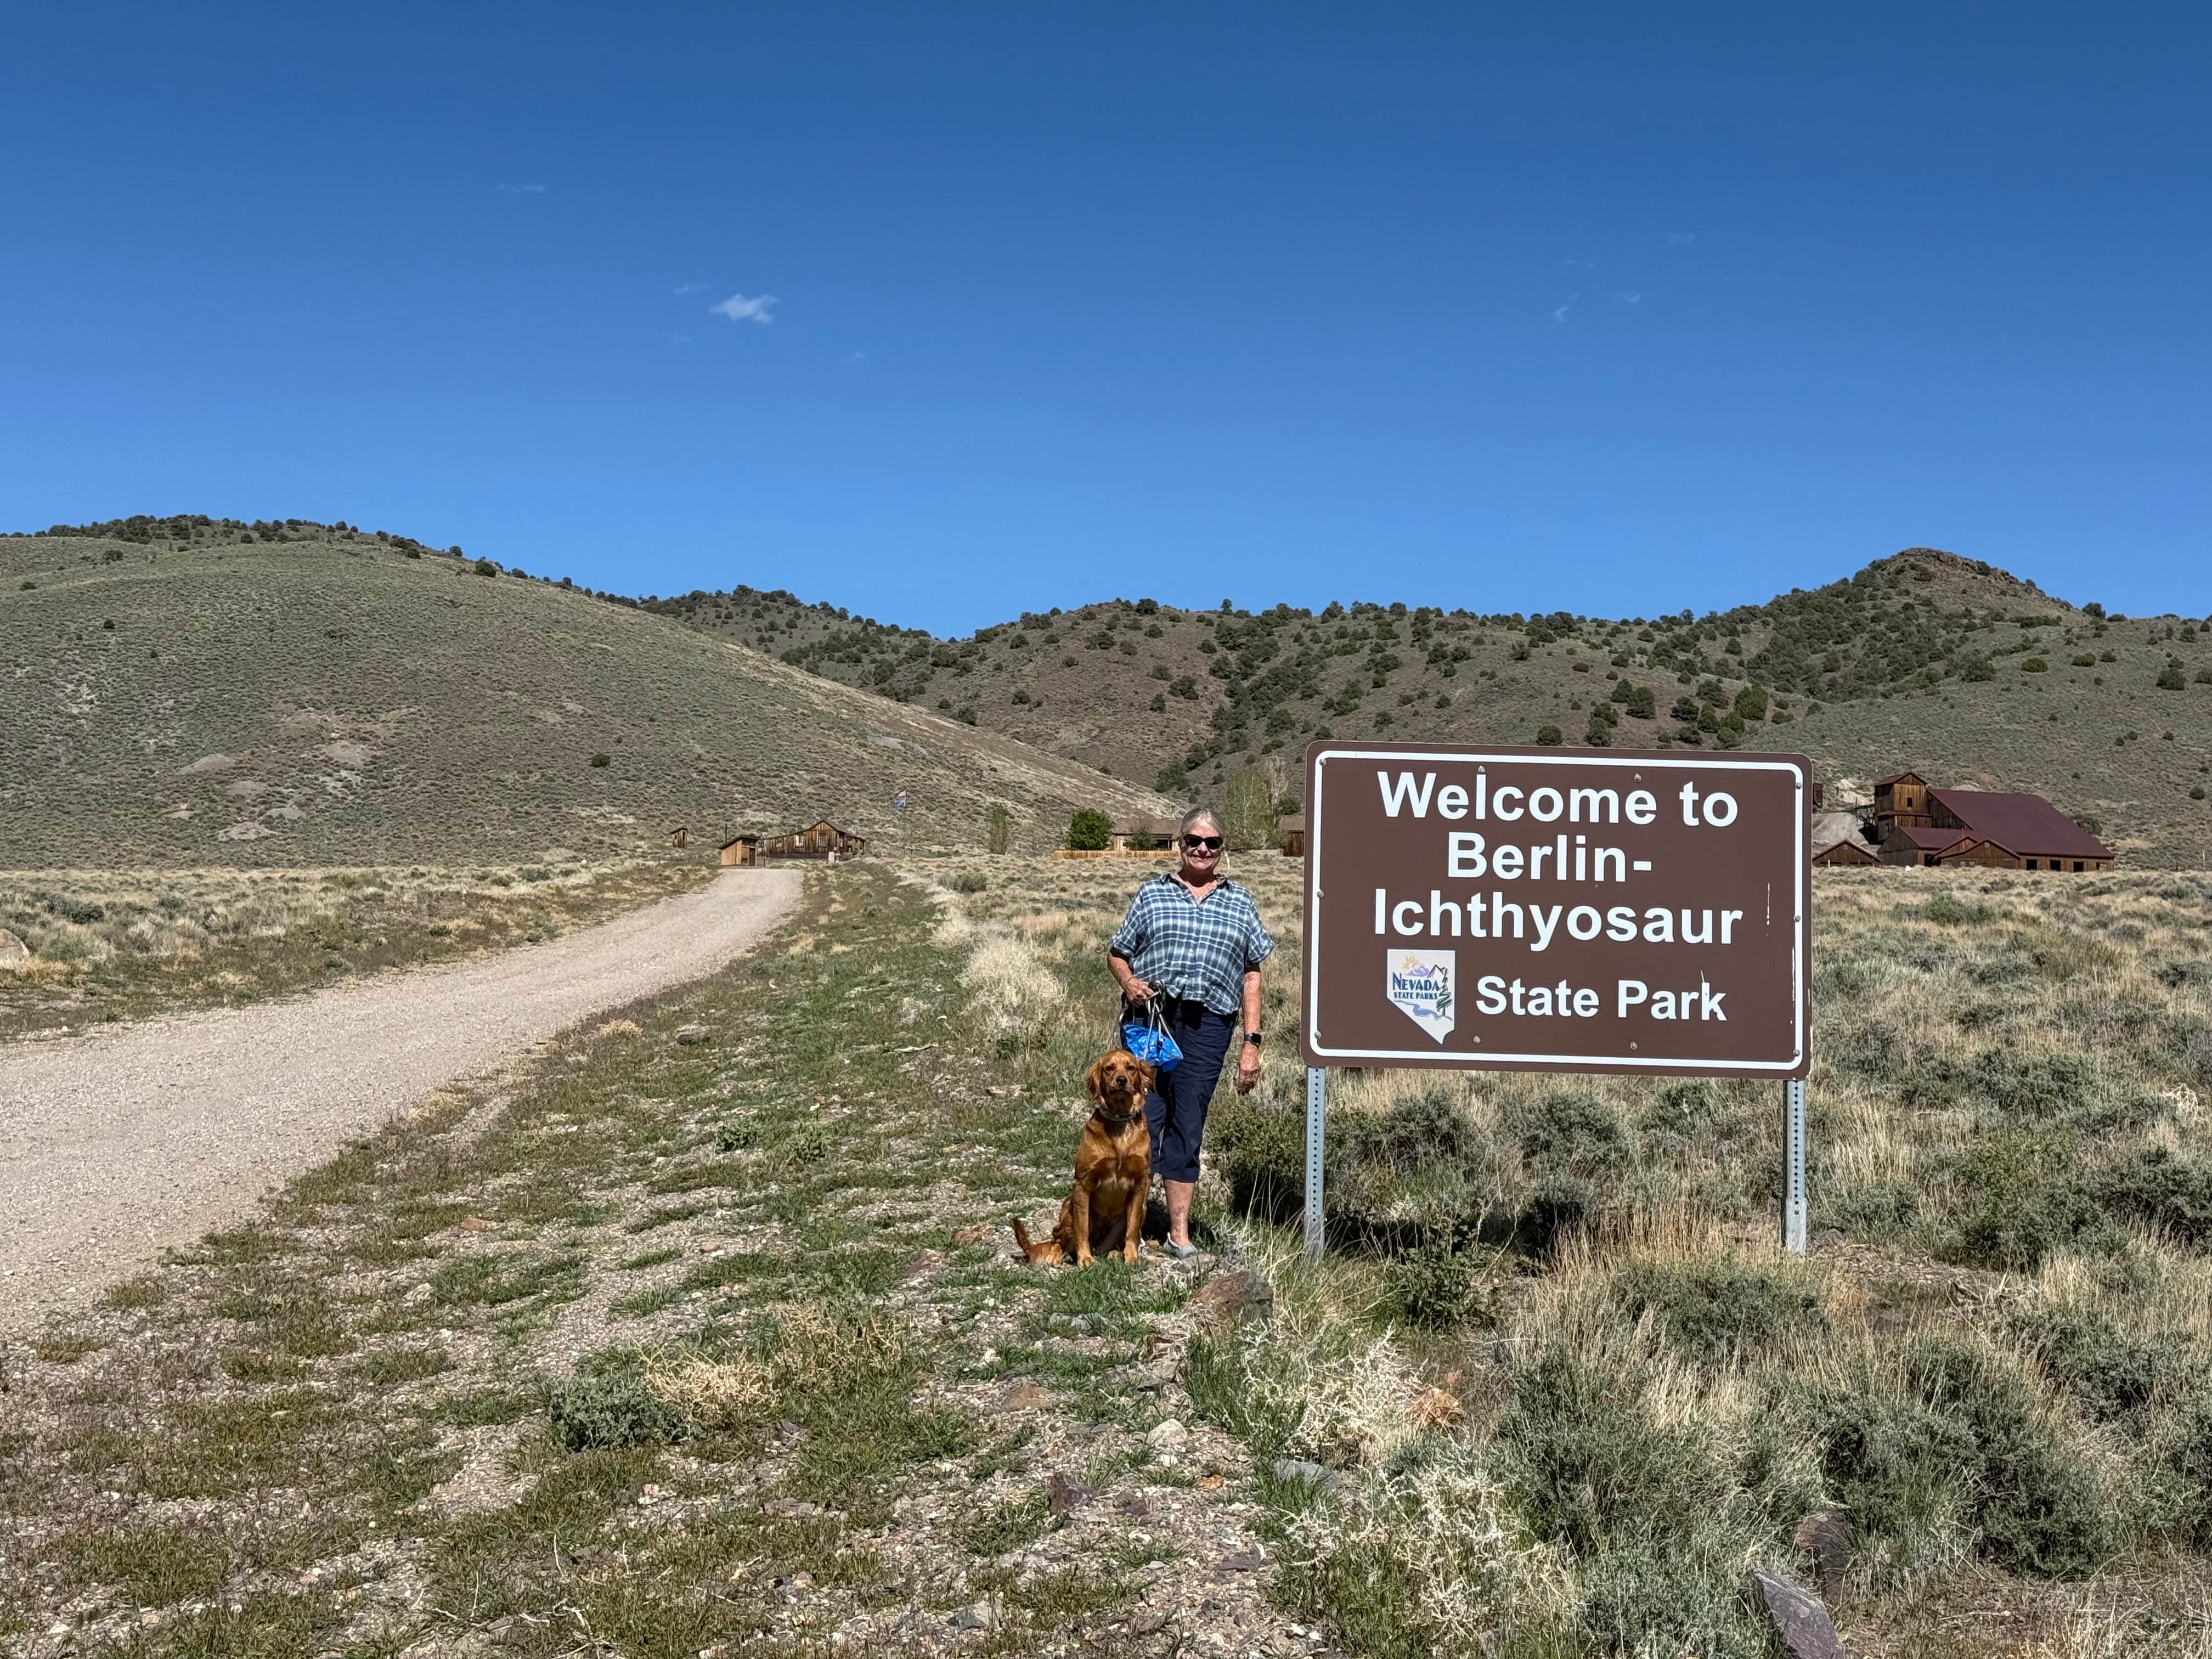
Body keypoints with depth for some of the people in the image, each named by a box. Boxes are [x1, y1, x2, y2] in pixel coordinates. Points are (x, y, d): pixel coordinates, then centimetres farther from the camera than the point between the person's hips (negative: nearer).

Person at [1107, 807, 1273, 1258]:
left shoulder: (1240, 902, 13)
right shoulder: (1152, 894, 10)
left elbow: (1251, 976, 10)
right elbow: (1117, 952, 13)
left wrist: (1251, 1043, 4)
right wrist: (1128, 981, -9)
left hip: (1207, 1024, 1)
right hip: (1149, 1017, -1)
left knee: (1188, 1126, 4)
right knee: (1143, 1117, -2)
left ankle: (1179, 1233, 12)